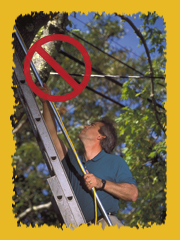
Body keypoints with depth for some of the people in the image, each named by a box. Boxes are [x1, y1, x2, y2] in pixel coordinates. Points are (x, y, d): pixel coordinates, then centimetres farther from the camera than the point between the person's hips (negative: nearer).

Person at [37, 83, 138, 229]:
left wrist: (102, 183, -10)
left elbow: (133, 194, 0)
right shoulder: (73, 162, 25)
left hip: (107, 222, -4)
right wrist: (46, 102, 28)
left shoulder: (115, 162, 11)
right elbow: (52, 135, 26)